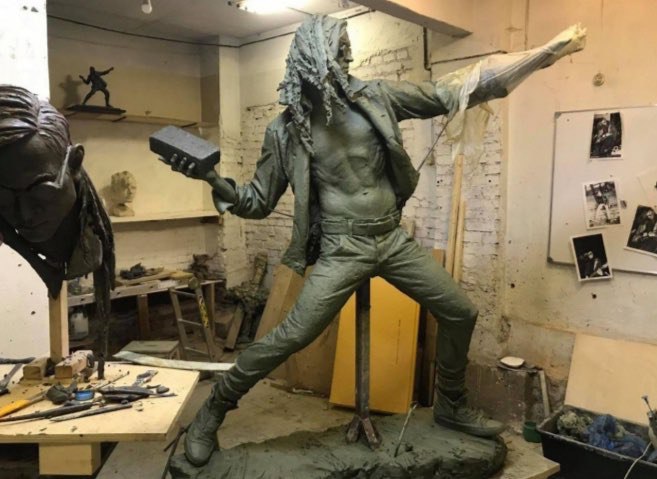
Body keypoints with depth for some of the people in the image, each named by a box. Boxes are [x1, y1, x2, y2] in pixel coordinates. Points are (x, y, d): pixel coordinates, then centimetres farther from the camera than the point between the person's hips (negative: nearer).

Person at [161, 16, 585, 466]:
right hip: (342, 250, -4)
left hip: (394, 239, 5)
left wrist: (548, 51, 1)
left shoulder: (376, 97, -1)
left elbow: (454, 89, 1)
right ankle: (211, 412, 11)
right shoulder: (287, 129, -6)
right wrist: (215, 180, -20)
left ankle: (452, 406, 34)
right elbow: (259, 202, 0)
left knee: (461, 313, 10)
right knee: (291, 336, -12)